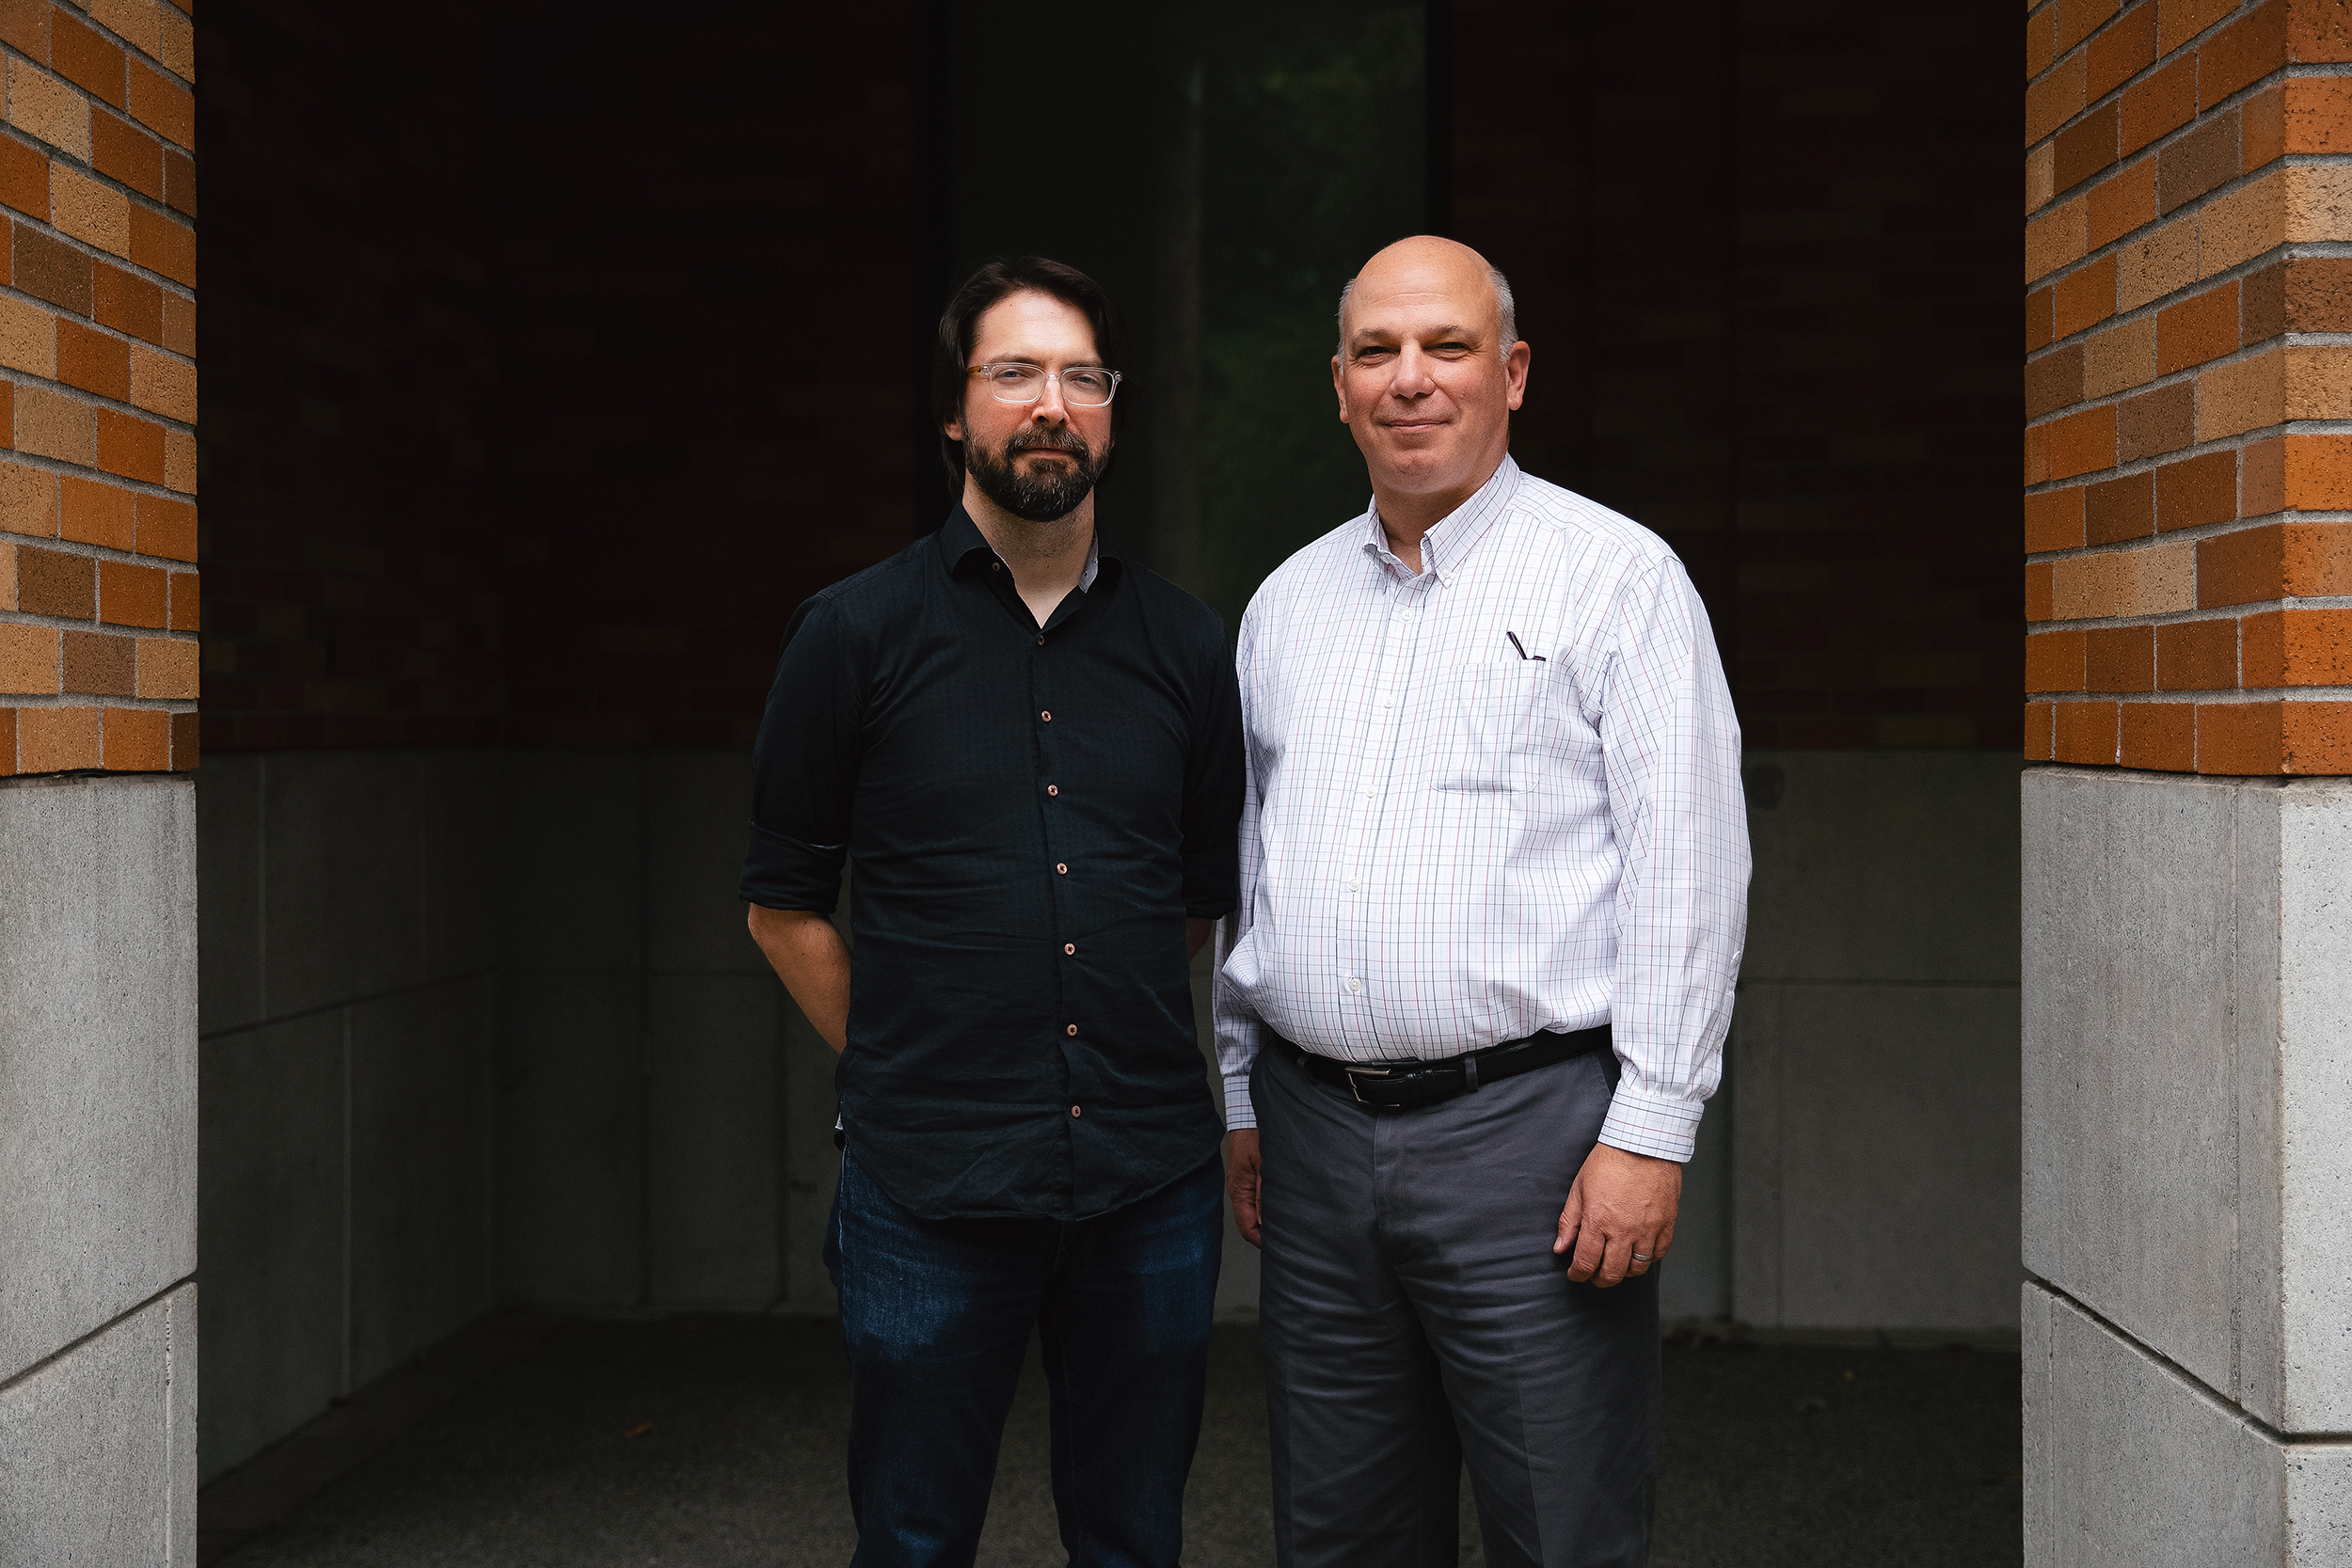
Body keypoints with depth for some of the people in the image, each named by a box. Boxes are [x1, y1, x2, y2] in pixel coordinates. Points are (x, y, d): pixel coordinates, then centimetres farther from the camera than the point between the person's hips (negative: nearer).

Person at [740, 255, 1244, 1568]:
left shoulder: (1185, 645, 7)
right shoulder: (856, 634, 0)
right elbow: (787, 908, 5)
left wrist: (1120, 1055, 12)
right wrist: (900, 1073, 5)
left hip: (1151, 1183, 3)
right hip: (931, 1192, -2)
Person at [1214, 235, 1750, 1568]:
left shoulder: (1616, 574, -2)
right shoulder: (1288, 600, 15)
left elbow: (1689, 867, -8)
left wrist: (1650, 1130, -14)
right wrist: (1243, 1100, 18)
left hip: (1525, 1126, -5)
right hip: (1314, 1133, 5)